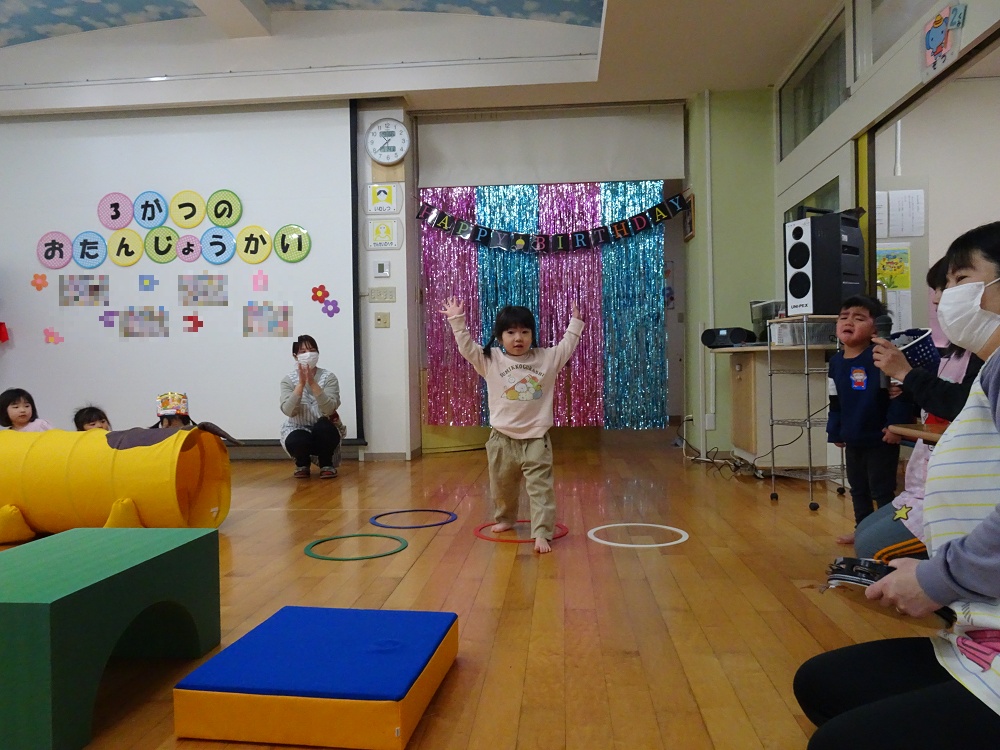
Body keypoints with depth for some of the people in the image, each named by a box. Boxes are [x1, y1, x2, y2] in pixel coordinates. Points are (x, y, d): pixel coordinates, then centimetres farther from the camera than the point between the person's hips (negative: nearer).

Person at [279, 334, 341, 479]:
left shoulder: (329, 377, -8)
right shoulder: (288, 380, -6)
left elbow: (330, 409, -23)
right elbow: (289, 411, -21)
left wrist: (312, 383, -32)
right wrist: (301, 383, -30)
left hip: (324, 433, 0)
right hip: (298, 431, 0)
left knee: (323, 425, -35)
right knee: (296, 441, -34)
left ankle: (326, 464, -4)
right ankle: (302, 464, 4)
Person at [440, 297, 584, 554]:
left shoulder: (547, 358, 3)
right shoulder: (490, 360, -1)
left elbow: (567, 346, 15)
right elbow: (467, 347, -4)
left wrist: (575, 321, 16)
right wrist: (457, 321, -10)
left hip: (536, 438, -1)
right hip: (503, 438, 1)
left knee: (540, 489, -6)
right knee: (502, 486, 19)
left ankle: (542, 533, -3)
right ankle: (505, 518, 44)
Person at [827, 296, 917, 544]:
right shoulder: (836, 362, 3)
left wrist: (896, 426, -22)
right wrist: (835, 432, 13)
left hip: (880, 439, -7)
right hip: (852, 440, 7)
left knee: (882, 490, 4)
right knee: (858, 488, 19)